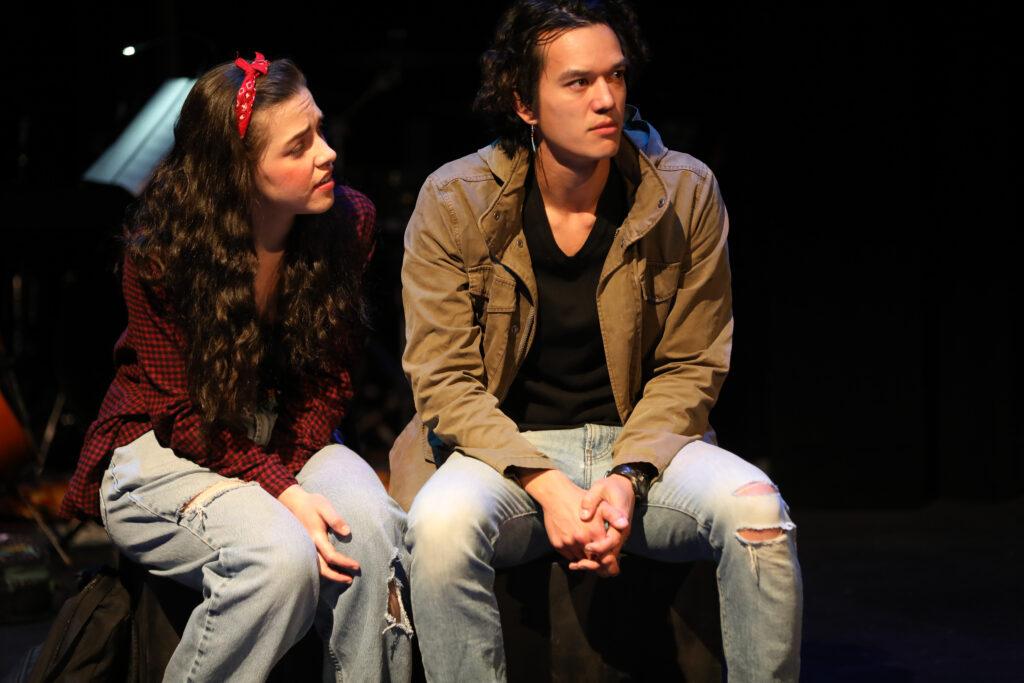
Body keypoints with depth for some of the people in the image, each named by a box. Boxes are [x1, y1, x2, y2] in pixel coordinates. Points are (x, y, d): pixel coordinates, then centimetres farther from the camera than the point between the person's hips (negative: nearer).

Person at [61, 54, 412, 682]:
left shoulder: (350, 222, -9)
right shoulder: (161, 255, -19)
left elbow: (330, 374, 0)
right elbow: (185, 414, -14)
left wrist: (284, 470, -18)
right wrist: (280, 492, -29)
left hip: (285, 437, 4)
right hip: (165, 451, -4)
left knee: (368, 525, -29)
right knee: (282, 555, -33)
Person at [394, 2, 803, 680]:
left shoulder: (686, 193, -1)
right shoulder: (453, 203, -5)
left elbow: (690, 368, 2)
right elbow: (444, 380, -7)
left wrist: (627, 478, -16)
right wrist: (545, 485, -21)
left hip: (644, 445, 2)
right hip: (505, 449, -1)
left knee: (756, 509, -28)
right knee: (443, 520, -35)